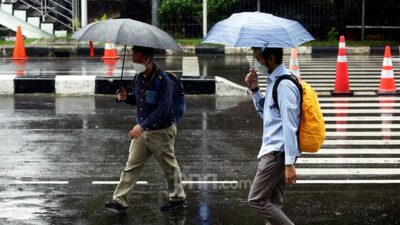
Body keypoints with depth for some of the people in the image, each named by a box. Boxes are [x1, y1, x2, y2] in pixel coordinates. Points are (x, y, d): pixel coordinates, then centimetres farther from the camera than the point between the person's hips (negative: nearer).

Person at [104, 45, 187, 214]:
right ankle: (119, 201, 2)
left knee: (170, 167, 10)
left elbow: (163, 109, -27)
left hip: (161, 132, -7)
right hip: (141, 130, 7)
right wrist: (126, 97, -3)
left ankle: (178, 199, 26)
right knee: (131, 167, 2)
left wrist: (142, 126, -31)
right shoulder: (138, 78, 3)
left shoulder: (163, 80, -22)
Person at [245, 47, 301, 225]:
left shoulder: (284, 85, -17)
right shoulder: (273, 81, 13)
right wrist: (255, 90, 8)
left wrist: (289, 163, -23)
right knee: (273, 204, 10)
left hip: (278, 152, -10)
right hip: (273, 151, 10)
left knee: (257, 200, -8)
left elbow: (289, 125, -20)